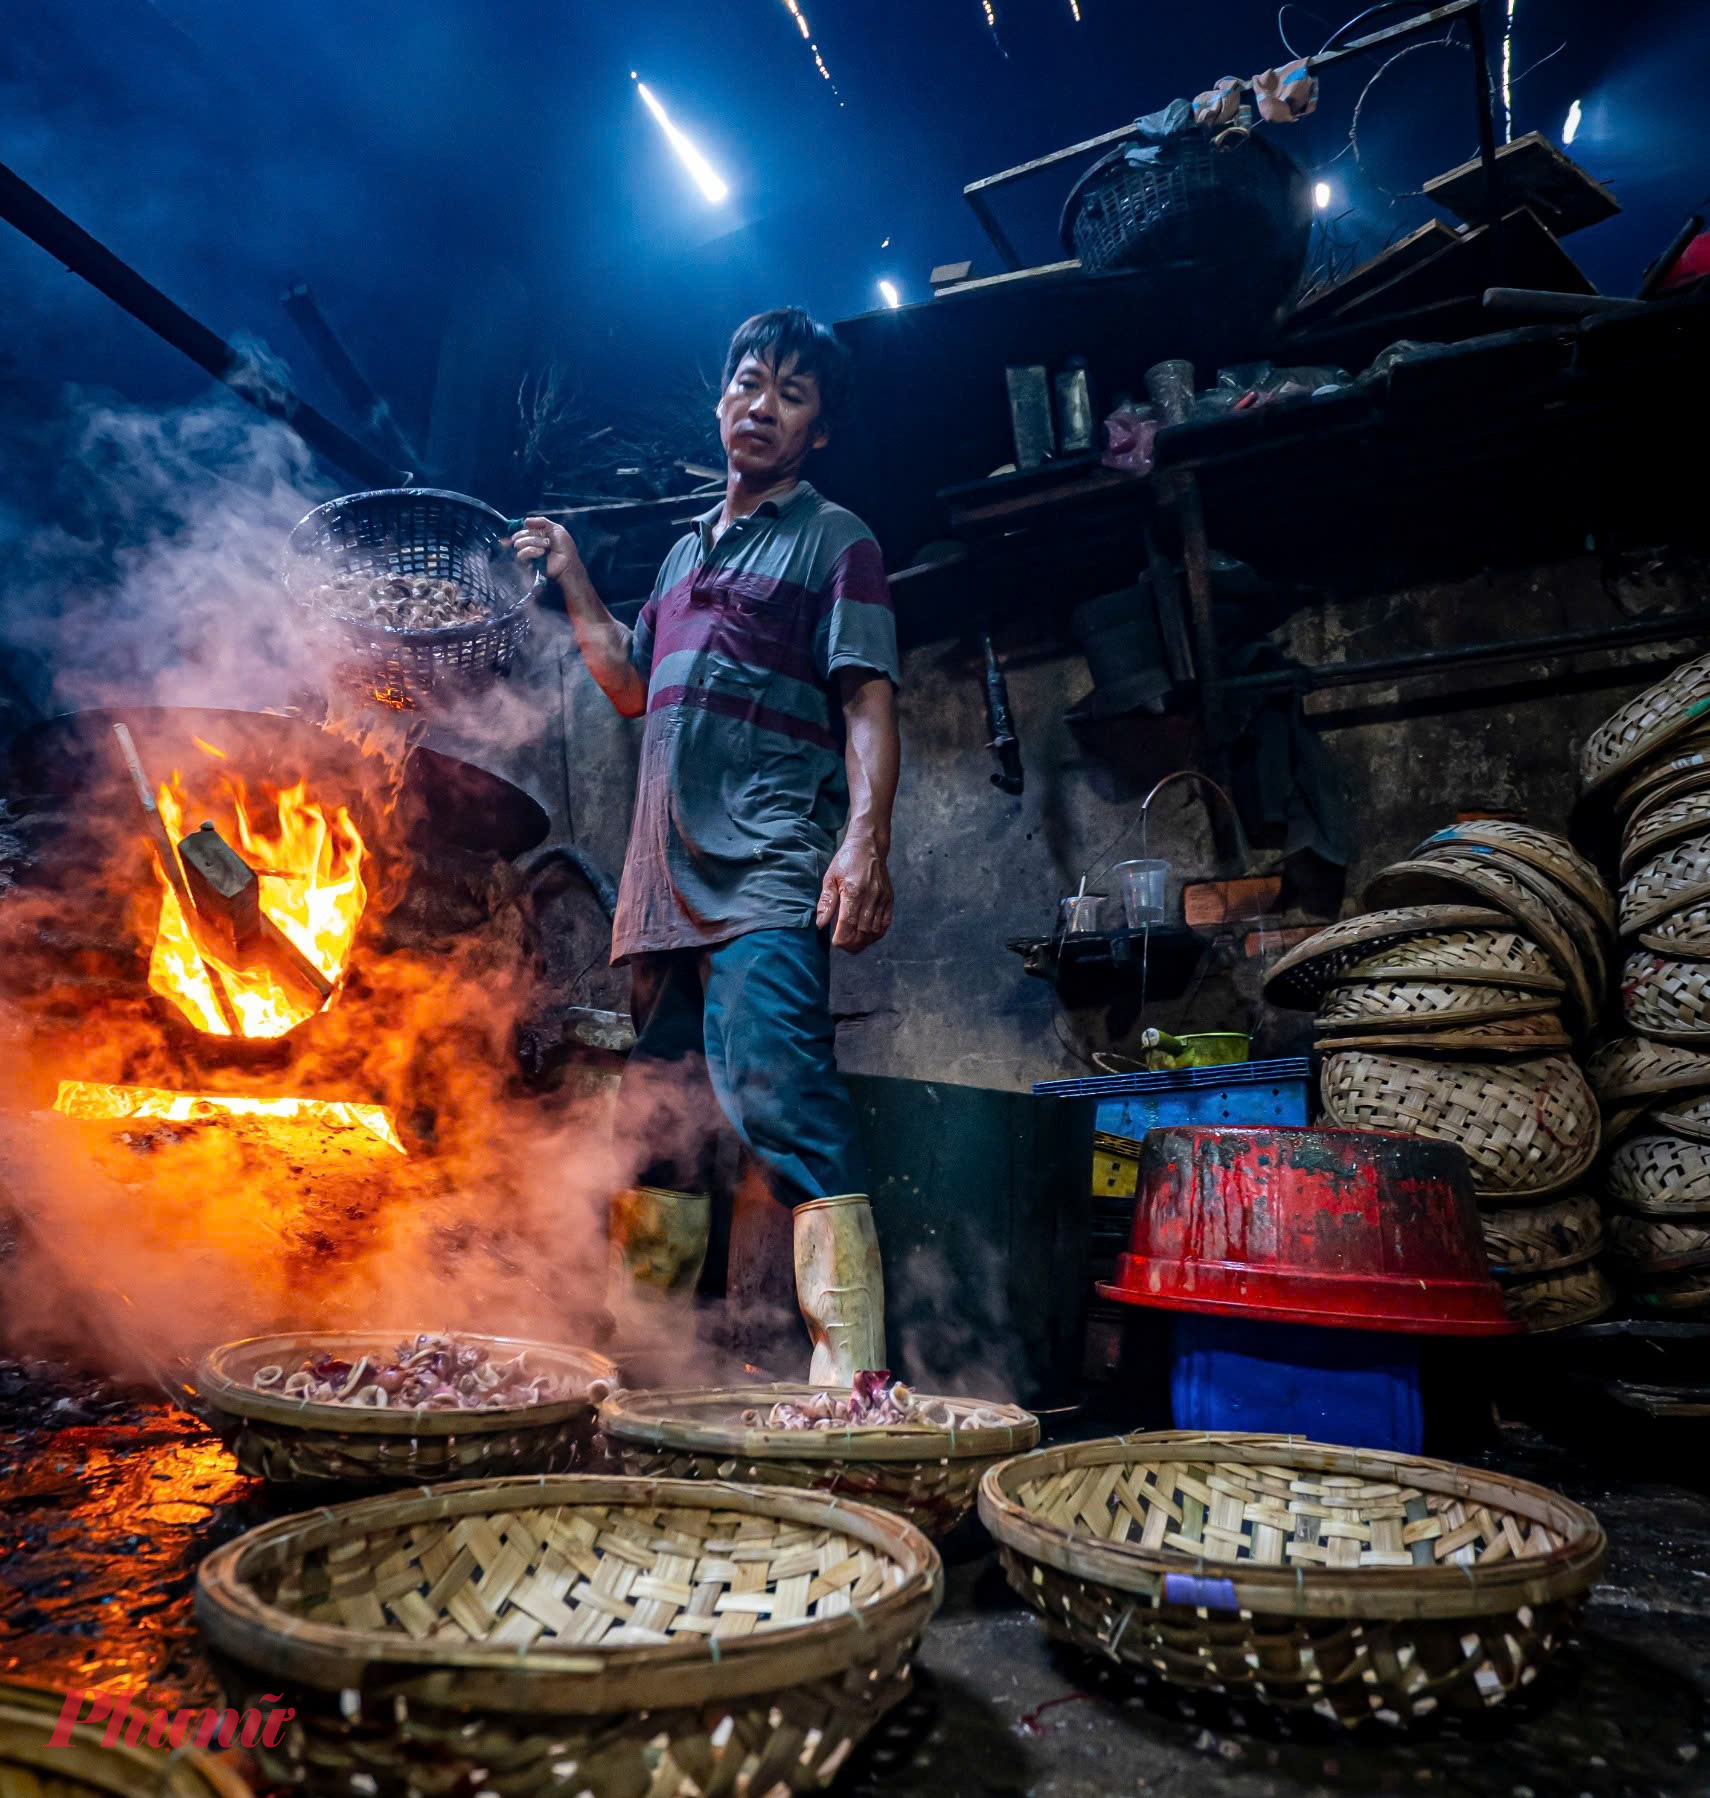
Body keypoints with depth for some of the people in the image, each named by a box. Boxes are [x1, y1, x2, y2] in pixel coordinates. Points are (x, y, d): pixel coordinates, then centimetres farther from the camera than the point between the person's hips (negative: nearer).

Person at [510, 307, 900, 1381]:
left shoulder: (833, 539, 7)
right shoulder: (687, 552, 27)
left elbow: (869, 703, -5)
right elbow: (635, 690, 34)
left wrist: (866, 839, -19)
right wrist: (573, 585, 28)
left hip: (766, 874, -7)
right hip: (667, 879, 7)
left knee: (779, 1096, -21)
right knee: (656, 1124, 10)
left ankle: (848, 1387, -17)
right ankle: (639, 1368, 22)